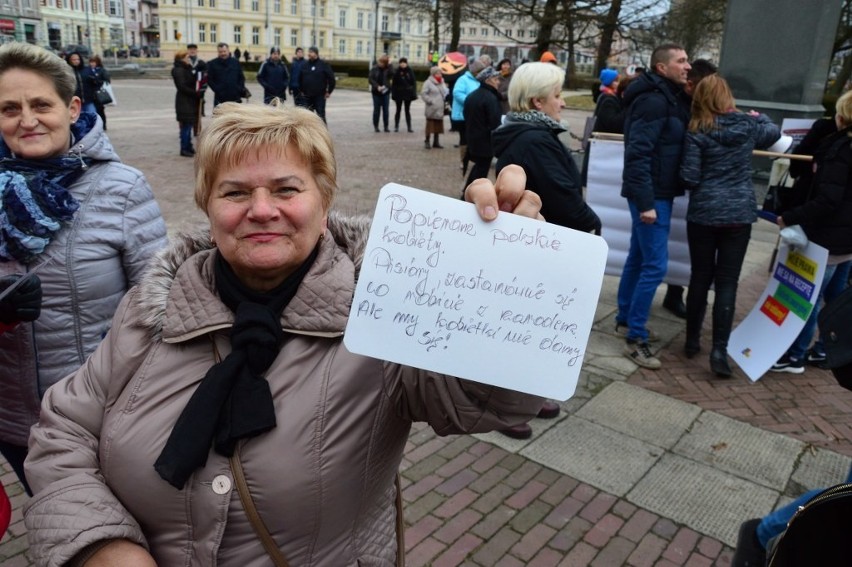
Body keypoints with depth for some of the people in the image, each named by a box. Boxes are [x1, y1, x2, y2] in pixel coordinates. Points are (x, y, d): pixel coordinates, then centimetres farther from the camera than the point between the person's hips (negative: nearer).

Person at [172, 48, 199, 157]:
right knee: (186, 125, -6)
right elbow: (182, 87, -19)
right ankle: (184, 149, -1)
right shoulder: (178, 71, -12)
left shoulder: (186, 69, 17)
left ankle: (188, 147, 19)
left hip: (189, 100, 9)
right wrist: (195, 93, -18)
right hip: (184, 101, -9)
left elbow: (191, 82, 15)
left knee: (189, 124, 12)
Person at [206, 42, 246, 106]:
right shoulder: (212, 64, 3)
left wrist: (240, 89, -1)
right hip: (220, 99, -2)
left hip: (235, 98, 2)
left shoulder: (235, 62, 11)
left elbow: (241, 77, 14)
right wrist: (217, 90, -10)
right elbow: (209, 80, 1)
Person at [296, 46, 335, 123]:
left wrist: (329, 92, -4)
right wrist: (301, 91, 15)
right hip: (306, 96, 4)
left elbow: (331, 79, -4)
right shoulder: (304, 65, 7)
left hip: (320, 96, -4)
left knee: (321, 115, 0)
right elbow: (300, 79, 18)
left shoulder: (323, 64, -4)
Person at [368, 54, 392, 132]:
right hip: (376, 92, -1)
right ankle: (375, 126, 13)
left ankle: (386, 126, 7)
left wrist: (389, 65, -18)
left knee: (386, 110, 1)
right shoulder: (374, 69, -2)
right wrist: (377, 86, -17)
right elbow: (370, 79, -6)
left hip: (386, 92, 1)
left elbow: (391, 74, -17)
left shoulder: (387, 69, 1)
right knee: (376, 109, 4)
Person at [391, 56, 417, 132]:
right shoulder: (397, 72, -5)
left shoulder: (410, 71, -2)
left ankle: (409, 127, 11)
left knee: (407, 110, 8)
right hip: (399, 94, -1)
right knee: (398, 110, 8)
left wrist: (413, 93, -6)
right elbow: (393, 83, -5)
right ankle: (396, 127, 13)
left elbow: (413, 82, -1)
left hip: (408, 94, 1)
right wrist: (393, 93, -11)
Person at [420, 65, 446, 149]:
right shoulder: (428, 82, -7)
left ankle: (436, 142, 17)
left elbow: (445, 93, 24)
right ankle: (427, 141, 6)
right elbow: (423, 94, -12)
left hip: (439, 110, 7)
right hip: (431, 109, -7)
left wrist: (445, 100, 8)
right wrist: (430, 101, -17)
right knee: (430, 125, -4)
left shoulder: (441, 82, 16)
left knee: (438, 126, 9)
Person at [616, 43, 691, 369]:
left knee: (639, 259, 16)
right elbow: (638, 154, -23)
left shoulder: (670, 98, 15)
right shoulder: (654, 100, -17)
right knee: (655, 265, -9)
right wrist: (645, 202, -26)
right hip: (652, 194, -10)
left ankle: (625, 320, 28)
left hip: (657, 192, 10)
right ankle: (636, 339, -1)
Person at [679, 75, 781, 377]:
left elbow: (689, 177, -11)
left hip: (703, 214, -1)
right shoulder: (749, 125, 4)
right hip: (740, 214, 1)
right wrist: (760, 117, 45)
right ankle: (719, 350, -2)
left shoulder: (697, 132, -7)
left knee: (700, 278, 11)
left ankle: (692, 340, 22)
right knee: (727, 283, 2)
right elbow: (774, 133, 26)